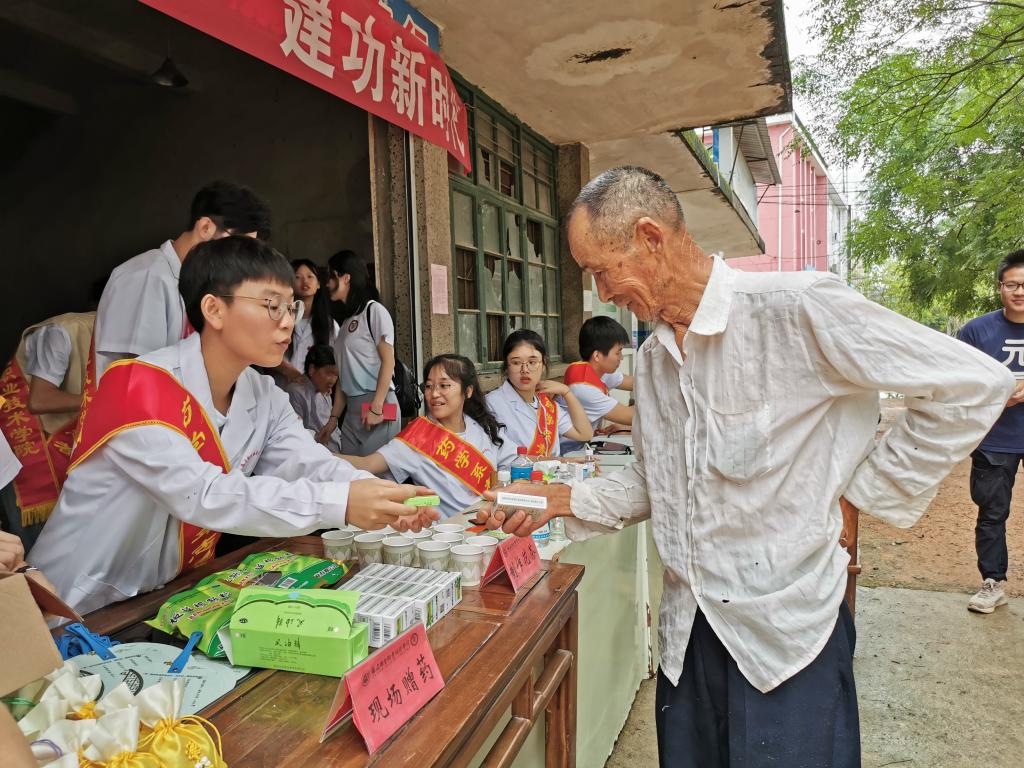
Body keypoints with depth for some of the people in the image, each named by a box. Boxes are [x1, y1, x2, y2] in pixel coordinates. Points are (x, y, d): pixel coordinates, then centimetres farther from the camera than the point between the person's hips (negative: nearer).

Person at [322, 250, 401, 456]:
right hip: (352, 408, 7)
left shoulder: (374, 310, -2)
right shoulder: (345, 320, 18)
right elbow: (344, 373, 15)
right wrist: (334, 416, 11)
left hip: (377, 404, -7)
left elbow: (388, 362, -10)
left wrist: (376, 407, -17)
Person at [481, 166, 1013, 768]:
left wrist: (861, 493, -11)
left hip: (788, 627, -6)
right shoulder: (652, 359, 6)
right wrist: (563, 499, 1)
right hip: (689, 629, 7)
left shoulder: (795, 308, -18)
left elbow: (974, 386, -14)